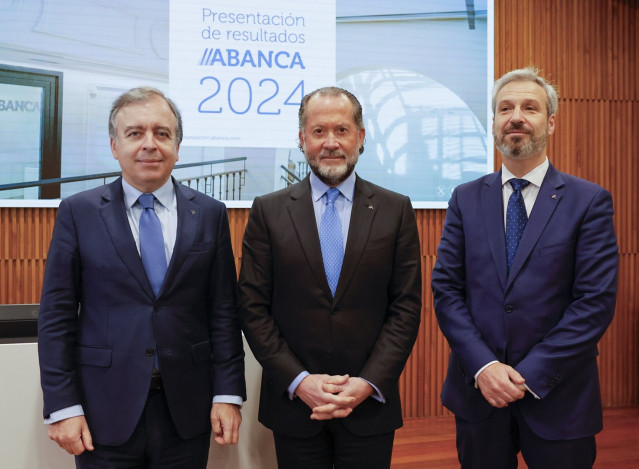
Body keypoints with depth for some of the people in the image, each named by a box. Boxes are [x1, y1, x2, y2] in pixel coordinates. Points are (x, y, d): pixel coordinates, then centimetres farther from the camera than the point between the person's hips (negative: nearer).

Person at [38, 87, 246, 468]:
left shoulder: (210, 214, 3)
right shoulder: (78, 212, -1)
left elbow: (223, 311, 3)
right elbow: (57, 316, -2)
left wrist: (228, 394, -1)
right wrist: (62, 407, -6)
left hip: (186, 412, 2)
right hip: (104, 413, -1)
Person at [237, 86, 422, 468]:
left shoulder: (396, 210, 1)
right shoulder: (268, 211, 1)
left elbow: (407, 307, -1)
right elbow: (253, 308, -2)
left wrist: (368, 383, -10)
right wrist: (299, 381, -10)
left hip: (370, 406, 0)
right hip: (293, 403, 0)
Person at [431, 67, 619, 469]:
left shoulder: (590, 201, -4)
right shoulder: (466, 199, 4)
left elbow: (597, 301, -10)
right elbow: (446, 289, 0)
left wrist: (530, 375, -14)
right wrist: (483, 366, -12)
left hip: (557, 400, -2)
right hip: (478, 392, 2)